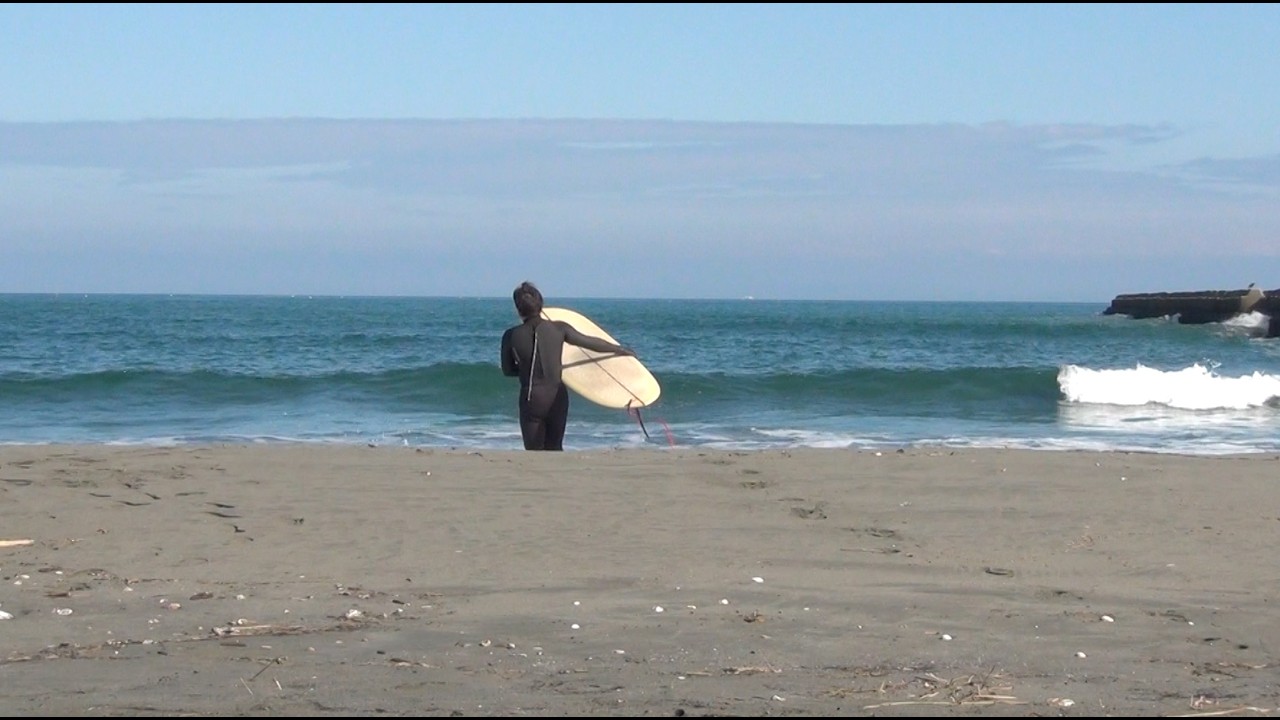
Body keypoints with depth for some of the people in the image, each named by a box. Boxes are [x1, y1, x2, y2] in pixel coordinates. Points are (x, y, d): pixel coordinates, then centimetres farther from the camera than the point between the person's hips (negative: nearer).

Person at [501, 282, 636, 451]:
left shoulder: (511, 336, -8)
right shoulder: (558, 329, -5)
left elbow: (507, 370, 4)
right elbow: (590, 342, 5)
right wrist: (622, 350, 19)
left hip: (531, 399, -2)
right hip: (557, 396, 2)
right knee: (554, 449, 18)